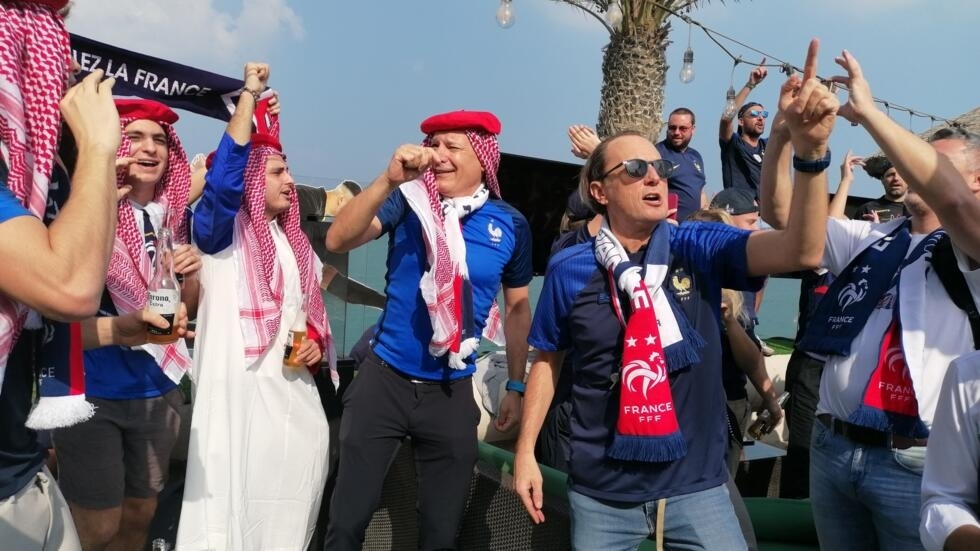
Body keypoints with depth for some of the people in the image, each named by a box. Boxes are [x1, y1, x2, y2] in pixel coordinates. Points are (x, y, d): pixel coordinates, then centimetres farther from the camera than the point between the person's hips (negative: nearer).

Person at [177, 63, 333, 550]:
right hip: (238, 394, -6)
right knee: (233, 508, -1)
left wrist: (316, 344, 2)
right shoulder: (222, 232, -3)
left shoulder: (294, 243, 17)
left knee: (287, 512, 12)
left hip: (294, 395, 7)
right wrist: (249, 94, -19)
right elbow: (225, 175, -23)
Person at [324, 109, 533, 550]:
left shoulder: (510, 225, 0)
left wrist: (516, 387, 10)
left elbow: (517, 306, 9)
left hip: (452, 391, 1)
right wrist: (389, 180, -29)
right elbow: (338, 240, -18)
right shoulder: (409, 201, -5)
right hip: (384, 379, -1)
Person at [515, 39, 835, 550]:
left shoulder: (699, 248, -6)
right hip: (600, 489, 0)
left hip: (695, 483, 0)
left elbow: (801, 251, -19)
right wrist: (526, 451, 2)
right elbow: (546, 360, 4)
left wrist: (809, 150, -33)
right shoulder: (569, 269, -7)